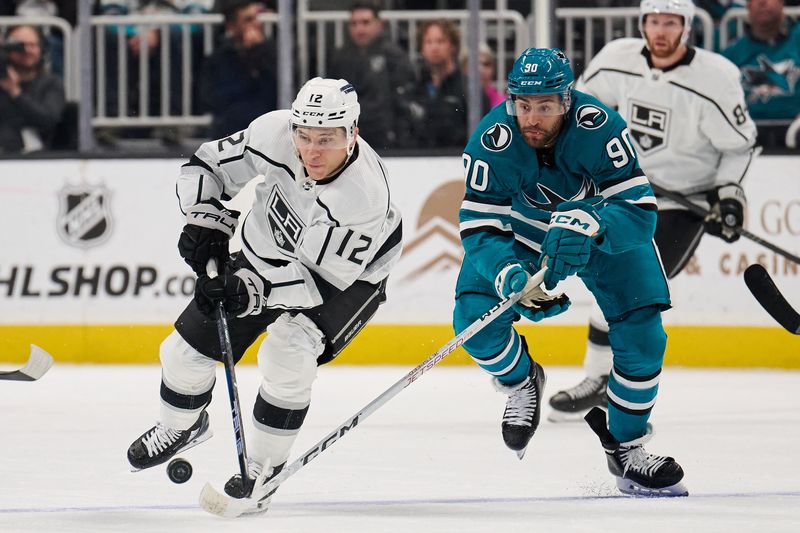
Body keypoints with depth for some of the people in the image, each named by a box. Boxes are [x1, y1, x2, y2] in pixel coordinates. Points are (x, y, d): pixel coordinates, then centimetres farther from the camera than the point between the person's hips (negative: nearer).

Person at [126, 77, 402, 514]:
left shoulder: (363, 196, -38)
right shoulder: (273, 134, -27)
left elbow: (325, 279, -35)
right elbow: (208, 166, -10)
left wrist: (252, 291, -44)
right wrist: (205, 220, -24)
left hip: (346, 277, -5)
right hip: (266, 255, 5)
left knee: (288, 356, -28)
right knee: (189, 346, 6)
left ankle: (264, 465, -6)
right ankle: (181, 426, 39)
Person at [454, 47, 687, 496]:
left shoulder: (600, 128, -35)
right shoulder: (492, 142, -31)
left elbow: (639, 210, -35)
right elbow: (480, 229, -29)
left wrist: (586, 224, -55)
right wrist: (512, 277, -48)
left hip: (604, 230, -1)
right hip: (519, 231, 1)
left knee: (642, 335, -13)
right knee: (473, 318, -19)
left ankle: (627, 447, 10)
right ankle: (522, 382, 16)